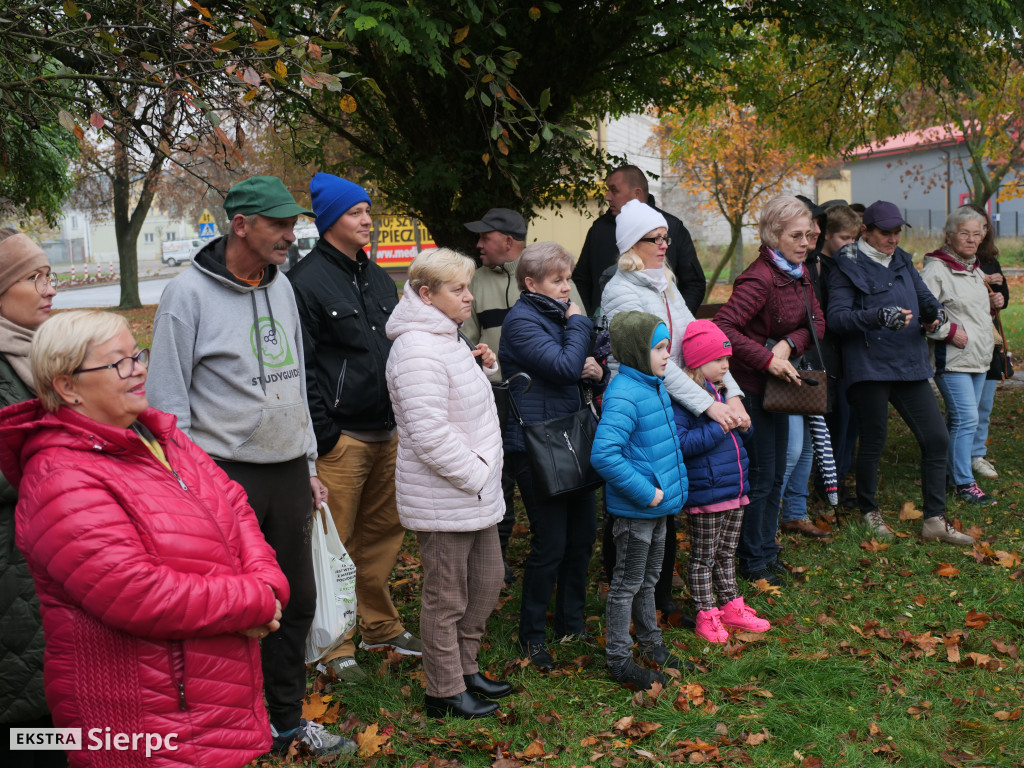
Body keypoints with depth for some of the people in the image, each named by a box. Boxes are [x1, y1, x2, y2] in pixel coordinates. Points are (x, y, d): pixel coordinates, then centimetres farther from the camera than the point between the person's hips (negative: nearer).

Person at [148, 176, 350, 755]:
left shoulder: (282, 287, 11)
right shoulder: (189, 295, -10)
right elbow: (168, 402, -8)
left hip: (288, 472, 6)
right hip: (225, 474, -6)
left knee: (297, 598, 13)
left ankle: (288, 718, 30)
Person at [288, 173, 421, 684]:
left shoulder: (378, 277, 16)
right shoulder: (307, 281, -8)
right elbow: (300, 368, -12)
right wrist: (323, 437, -14)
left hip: (387, 432, 7)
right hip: (341, 438, -7)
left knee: (384, 531, 14)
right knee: (336, 543, -2)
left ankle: (380, 626, 29)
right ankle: (337, 645, 10)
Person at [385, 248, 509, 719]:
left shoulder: (448, 340, 12)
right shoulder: (418, 351, -21)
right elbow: (430, 435, -27)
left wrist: (484, 369, 8)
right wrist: (476, 473, -19)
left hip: (475, 494, 10)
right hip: (443, 499, -10)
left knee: (488, 579, 20)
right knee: (447, 598, 4)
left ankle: (465, 668, 36)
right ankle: (445, 693, 19)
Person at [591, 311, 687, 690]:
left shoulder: (655, 387, 7)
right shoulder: (623, 396, -24)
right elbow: (604, 454, -31)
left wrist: (675, 482, 13)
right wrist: (645, 492, -25)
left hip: (659, 504, 9)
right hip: (634, 510, -9)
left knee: (649, 578, 23)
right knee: (627, 583, 5)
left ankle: (651, 643, 39)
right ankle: (619, 659, 19)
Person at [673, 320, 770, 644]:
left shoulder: (722, 392, 11)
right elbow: (680, 442, -27)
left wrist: (742, 425, 1)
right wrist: (718, 426, -26)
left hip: (735, 489, 8)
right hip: (705, 493, -8)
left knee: (727, 553, 21)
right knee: (703, 557, 6)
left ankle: (732, 607, 33)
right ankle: (707, 616, 17)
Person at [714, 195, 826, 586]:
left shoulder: (799, 273, 6)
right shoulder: (760, 278, -22)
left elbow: (817, 322, 5)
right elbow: (722, 327, -30)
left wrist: (789, 344, -15)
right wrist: (767, 359, -30)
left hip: (777, 382, 9)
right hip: (753, 387, -9)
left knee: (775, 475, 18)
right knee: (759, 476, 1)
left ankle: (768, 550, 32)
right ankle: (753, 561, 15)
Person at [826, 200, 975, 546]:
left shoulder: (902, 262, 15)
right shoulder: (848, 266, -4)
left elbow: (925, 297, 17)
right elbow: (836, 317, -14)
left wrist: (934, 311, -8)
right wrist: (879, 316, -28)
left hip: (910, 365, 6)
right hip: (869, 368, -6)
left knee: (936, 438, 2)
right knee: (873, 443, 4)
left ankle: (935, 521, 11)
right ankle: (869, 511, 26)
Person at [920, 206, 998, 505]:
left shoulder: (975, 270, 17)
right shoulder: (936, 269, -12)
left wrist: (992, 305, 10)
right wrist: (950, 332, -19)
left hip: (979, 357, 9)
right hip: (952, 358, -9)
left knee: (960, 418, 14)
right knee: (966, 418, -11)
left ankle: (950, 467, 26)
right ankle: (964, 484, -5)